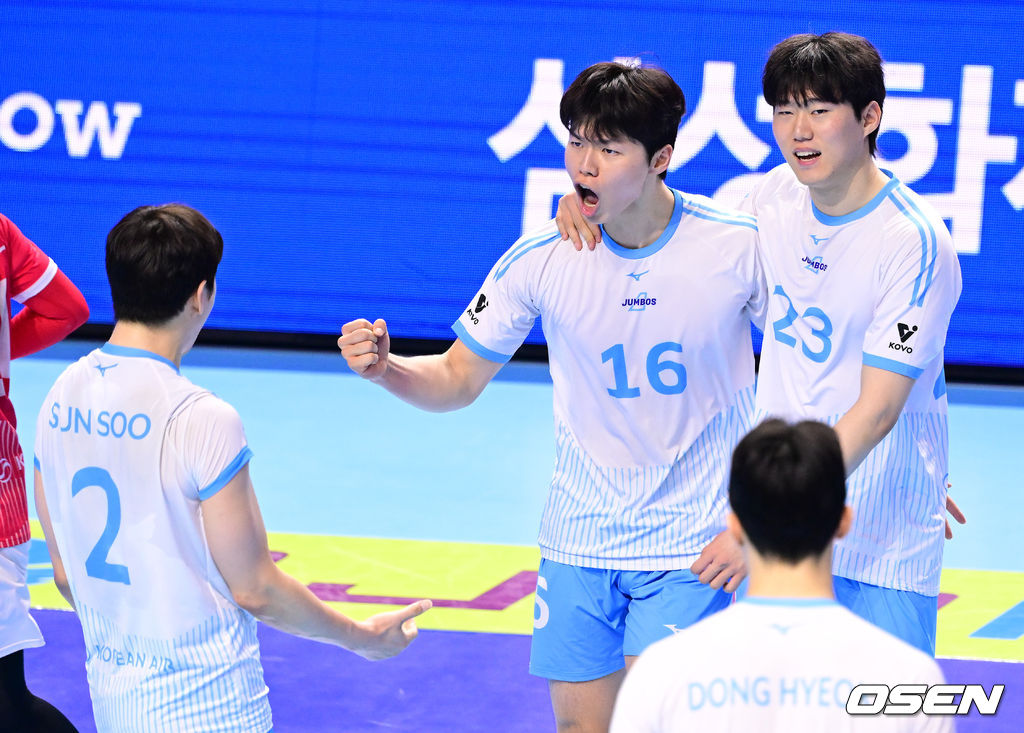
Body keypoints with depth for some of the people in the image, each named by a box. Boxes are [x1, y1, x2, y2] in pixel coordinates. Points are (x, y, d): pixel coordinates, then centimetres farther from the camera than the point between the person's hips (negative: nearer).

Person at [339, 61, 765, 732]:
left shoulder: (742, 246, -13)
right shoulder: (540, 262, -9)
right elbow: (457, 381, 2)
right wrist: (385, 368, -20)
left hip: (694, 546, -3)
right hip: (580, 542, 3)